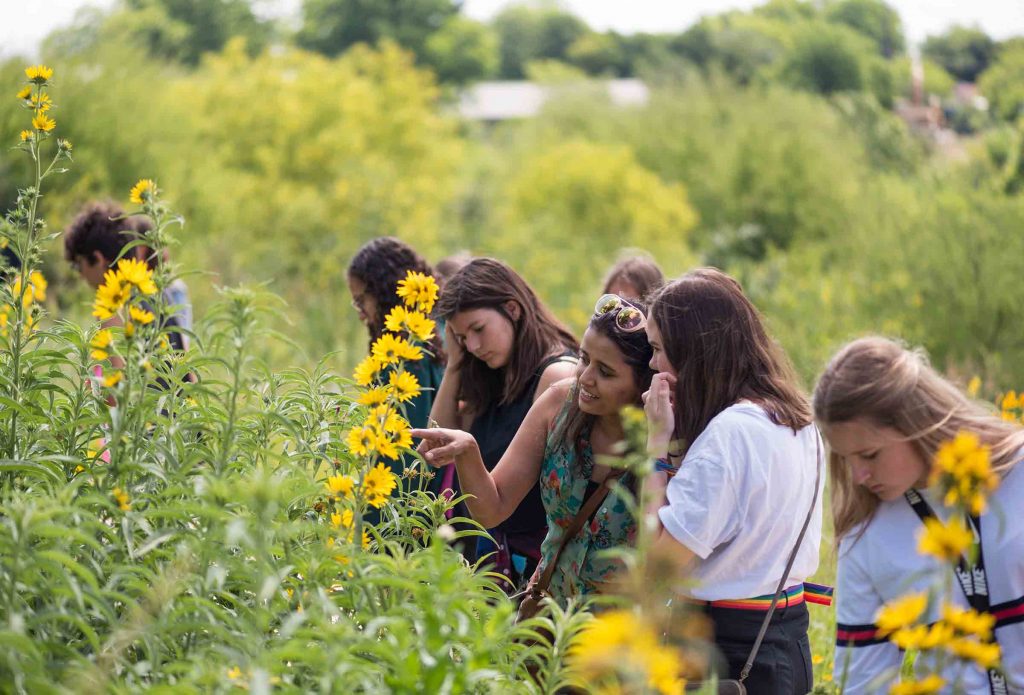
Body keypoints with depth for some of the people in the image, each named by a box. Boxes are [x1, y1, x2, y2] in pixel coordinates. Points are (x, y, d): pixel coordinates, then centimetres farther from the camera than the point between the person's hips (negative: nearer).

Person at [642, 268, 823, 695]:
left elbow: (661, 555, -20)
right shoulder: (796, 420, 7)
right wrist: (679, 430, 8)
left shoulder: (730, 431, -20)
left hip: (731, 648, -9)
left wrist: (658, 439, -13)